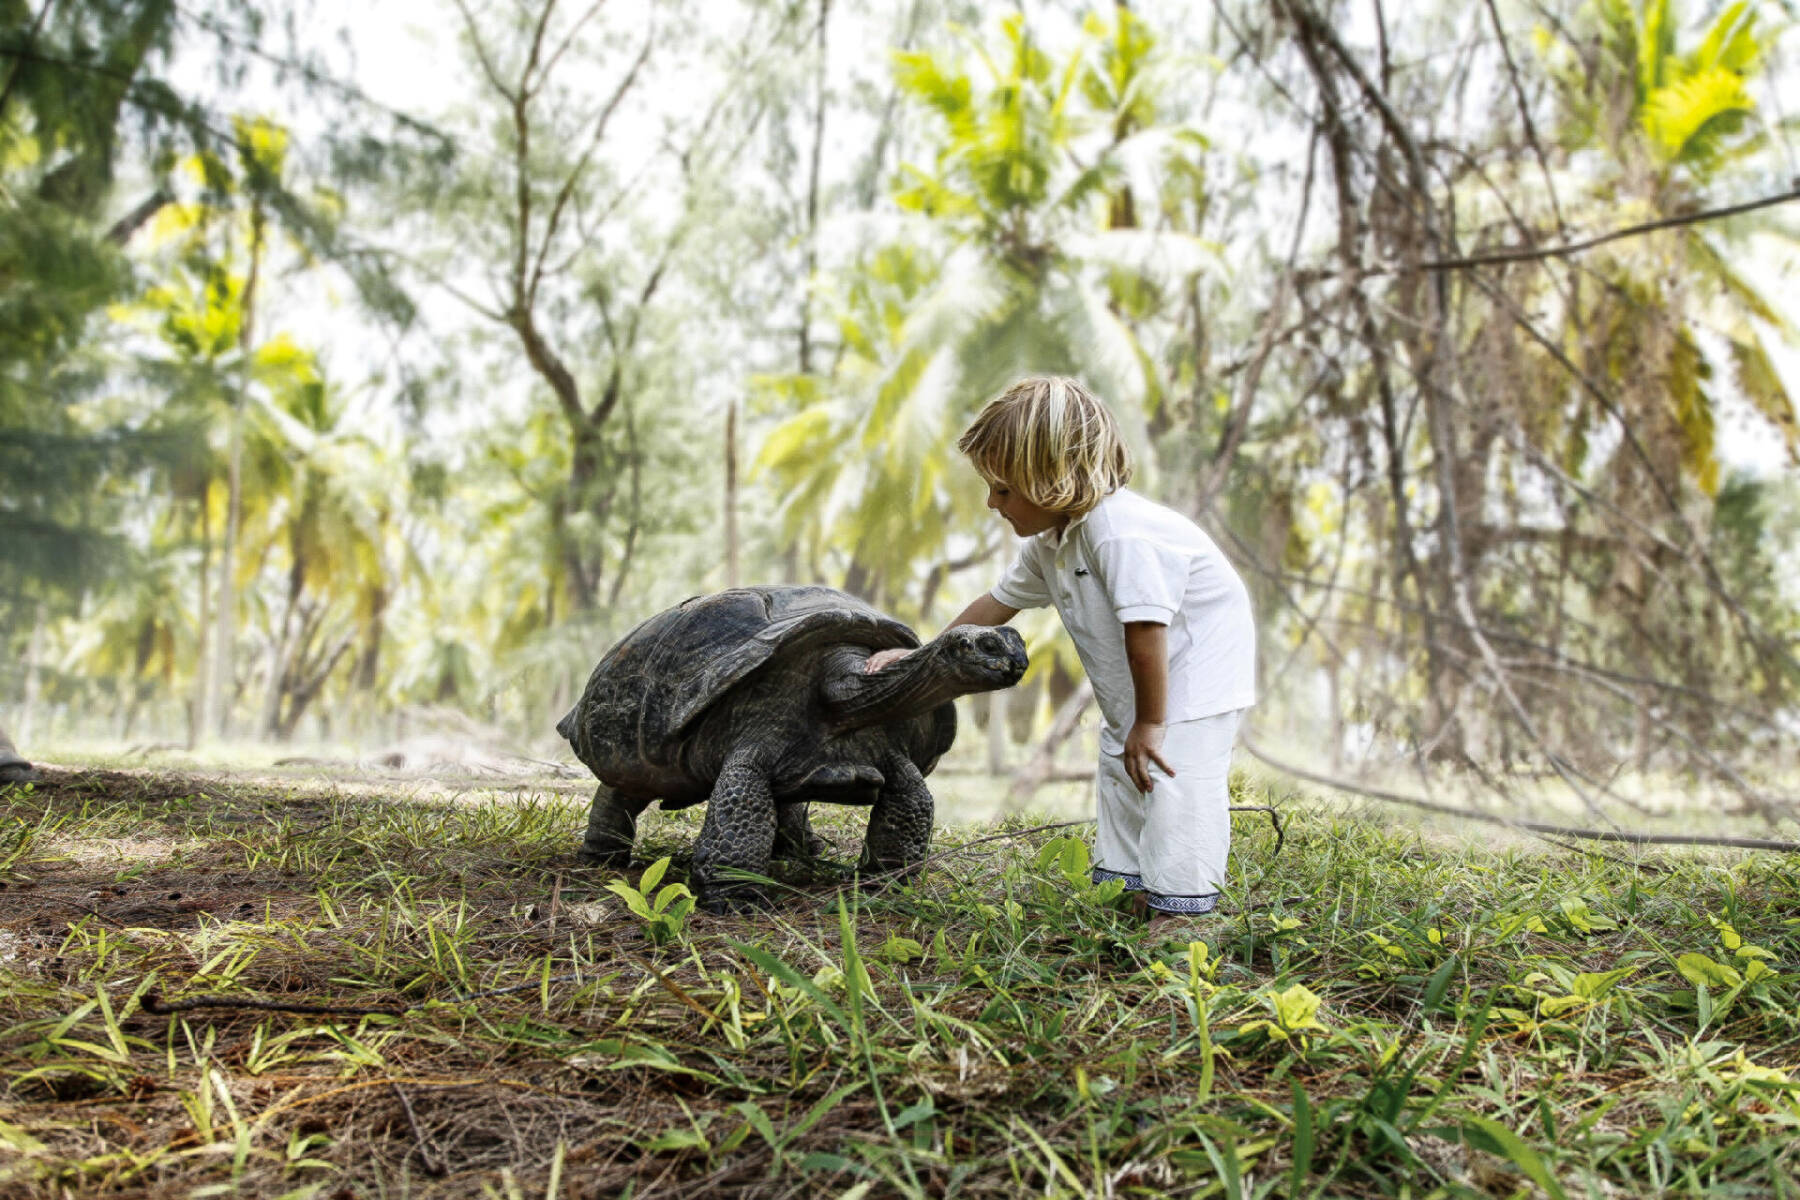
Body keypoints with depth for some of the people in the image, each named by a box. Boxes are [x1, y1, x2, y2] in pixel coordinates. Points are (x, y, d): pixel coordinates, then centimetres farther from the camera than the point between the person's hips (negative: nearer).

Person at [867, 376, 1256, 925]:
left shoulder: (1121, 532, -32)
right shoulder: (1048, 543, 0)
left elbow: (1145, 628, -34)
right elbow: (999, 602, 13)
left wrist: (1149, 723, -27)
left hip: (1197, 673, -10)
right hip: (1131, 688, 10)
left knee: (1173, 779, -15)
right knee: (1119, 775, 15)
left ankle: (1181, 906, -8)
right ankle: (1123, 884, 26)